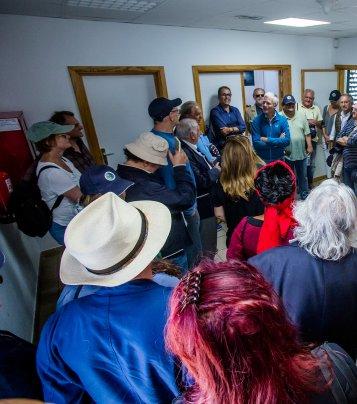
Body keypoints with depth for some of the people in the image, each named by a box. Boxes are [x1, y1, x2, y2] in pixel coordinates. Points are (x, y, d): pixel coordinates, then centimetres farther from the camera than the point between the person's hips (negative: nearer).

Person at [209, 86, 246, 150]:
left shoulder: (235, 110, 17)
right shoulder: (215, 111, -1)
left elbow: (243, 127, 4)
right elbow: (223, 131, -12)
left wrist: (230, 129, -13)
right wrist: (236, 128, -2)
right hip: (223, 145, -6)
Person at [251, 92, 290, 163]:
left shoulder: (282, 120, -3)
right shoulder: (256, 121, -8)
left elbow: (287, 140, -12)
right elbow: (256, 143, -16)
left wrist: (267, 140, -17)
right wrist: (278, 141, -14)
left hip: (279, 159, 2)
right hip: (261, 160, -1)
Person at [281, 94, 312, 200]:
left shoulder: (301, 116, 5)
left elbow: (307, 133, 7)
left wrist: (309, 146, 0)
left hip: (301, 153, 4)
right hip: (286, 154, -3)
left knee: (303, 176, 15)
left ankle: (304, 195, 31)